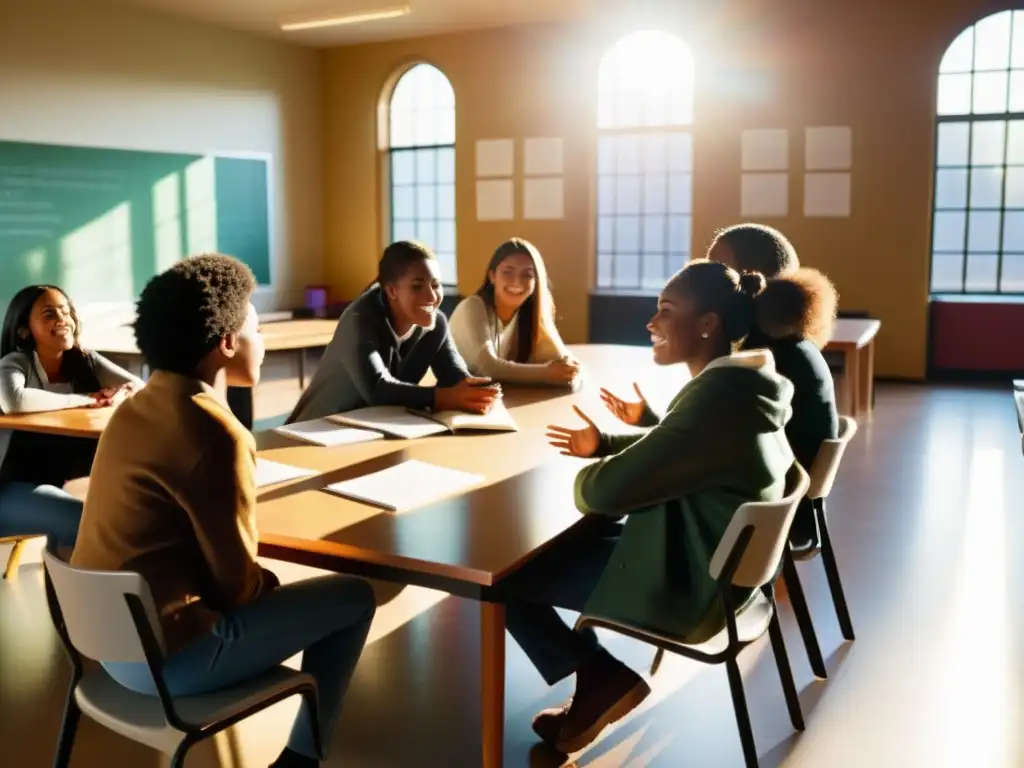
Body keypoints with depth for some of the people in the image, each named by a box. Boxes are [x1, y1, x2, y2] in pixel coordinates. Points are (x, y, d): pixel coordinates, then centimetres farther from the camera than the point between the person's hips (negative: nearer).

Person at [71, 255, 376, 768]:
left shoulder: (137, 406, 3)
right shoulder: (215, 432, -23)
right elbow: (237, 584, -15)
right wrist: (268, 583, 4)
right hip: (162, 655, -9)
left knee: (266, 585, 29)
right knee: (354, 597, 2)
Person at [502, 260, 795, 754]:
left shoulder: (717, 398, -28)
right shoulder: (743, 383, 3)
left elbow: (607, 491, -26)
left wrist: (586, 473, -3)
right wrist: (604, 445, 9)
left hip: (687, 588, -10)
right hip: (714, 564, 10)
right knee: (574, 540, 25)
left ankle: (603, 679, 10)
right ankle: (594, 691, 23)